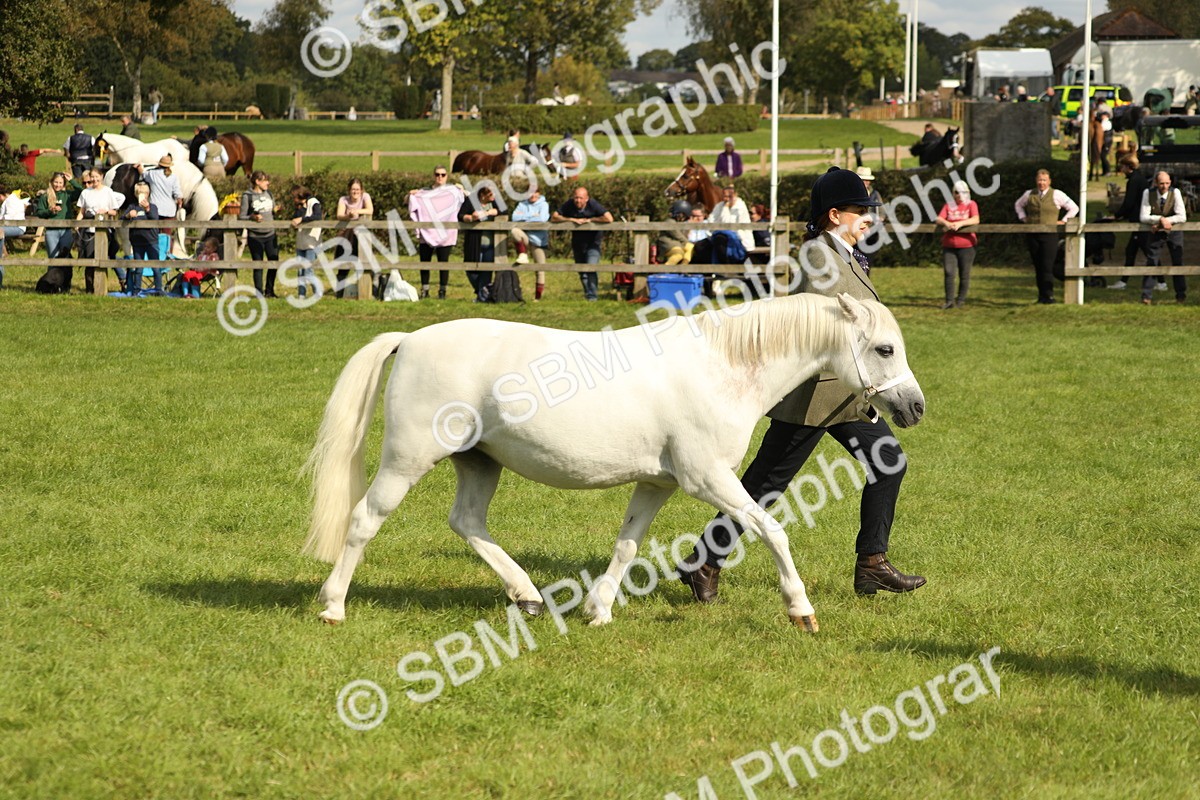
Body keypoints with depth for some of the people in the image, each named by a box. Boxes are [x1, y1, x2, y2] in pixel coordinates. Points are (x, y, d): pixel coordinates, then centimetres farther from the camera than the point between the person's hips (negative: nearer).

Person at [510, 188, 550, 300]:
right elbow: (515, 217, -5)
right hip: (525, 237, 2)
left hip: (539, 240, -2)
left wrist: (524, 217, -7)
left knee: (540, 268, -1)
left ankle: (538, 294, 8)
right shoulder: (522, 204, 10)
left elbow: (542, 219, -16)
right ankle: (523, 256, -18)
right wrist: (531, 215, -12)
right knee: (514, 231, -31)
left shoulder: (543, 205, 2)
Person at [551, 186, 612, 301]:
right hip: (578, 242, 4)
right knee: (581, 271, 12)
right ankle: (588, 293, 27)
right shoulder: (569, 205, -11)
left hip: (593, 241, -4)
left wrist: (589, 220, -21)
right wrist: (572, 219, -22)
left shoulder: (593, 205, -20)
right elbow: (554, 218, -11)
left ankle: (592, 295, -13)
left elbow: (609, 218, -28)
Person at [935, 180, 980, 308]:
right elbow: (938, 220, 3)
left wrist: (960, 223, -24)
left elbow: (975, 220, -12)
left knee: (964, 274, 2)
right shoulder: (948, 206, 12)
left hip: (966, 245, -2)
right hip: (949, 246, 2)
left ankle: (961, 299, 12)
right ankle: (949, 300, -2)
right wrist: (945, 223, -21)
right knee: (949, 273, -6)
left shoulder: (971, 204, 4)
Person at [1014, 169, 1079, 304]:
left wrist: (1063, 221, 2)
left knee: (1047, 266, -11)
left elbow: (1074, 208, 8)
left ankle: (1048, 295, -10)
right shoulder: (1029, 194, 11)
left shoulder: (1057, 195, 1)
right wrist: (1023, 218, 17)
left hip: (1049, 235, -4)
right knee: (1037, 266, 6)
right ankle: (1041, 294, 14)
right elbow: (1018, 205, 31)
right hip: (1032, 236, 4)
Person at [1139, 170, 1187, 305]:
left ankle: (1181, 294, 16)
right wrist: (1161, 219, -33)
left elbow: (1182, 217, -22)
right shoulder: (1148, 193, -16)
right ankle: (1146, 296, -2)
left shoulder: (1175, 193, -19)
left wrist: (1162, 222, -26)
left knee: (1178, 262, 4)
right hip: (1156, 233, 0)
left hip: (1173, 232, 0)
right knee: (1151, 262, -6)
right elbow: (1144, 217, -19)